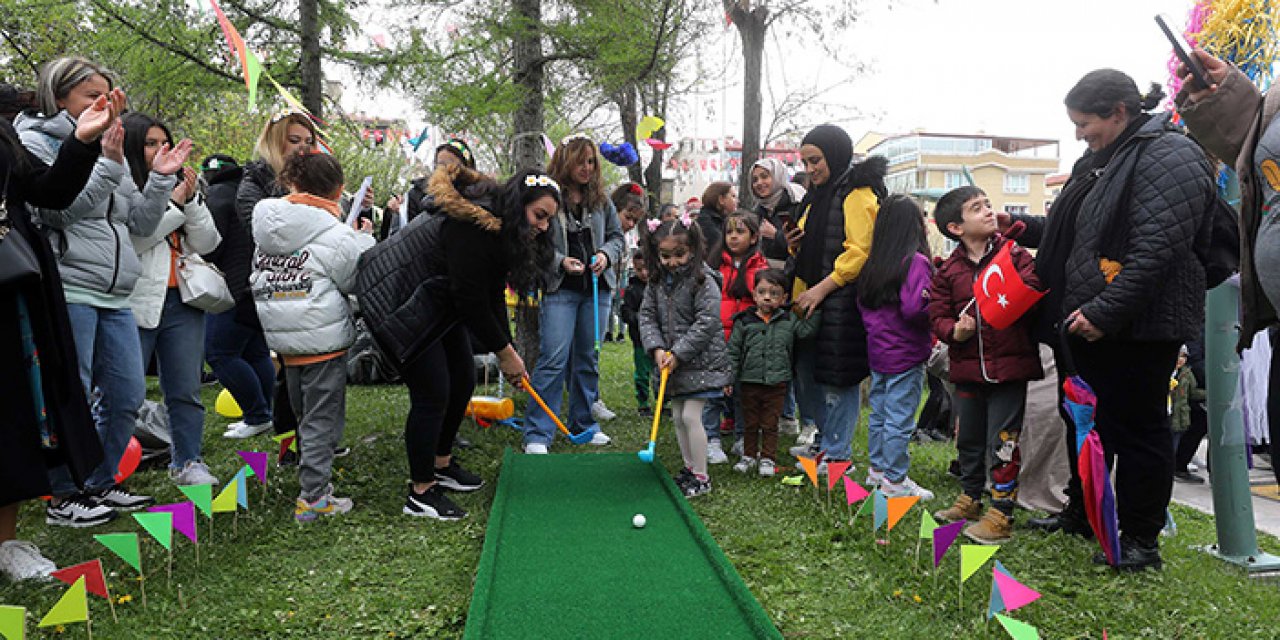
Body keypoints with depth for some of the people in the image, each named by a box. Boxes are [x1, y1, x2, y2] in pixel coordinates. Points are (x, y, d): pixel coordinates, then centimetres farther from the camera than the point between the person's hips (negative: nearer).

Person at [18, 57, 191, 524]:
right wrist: (108, 166, -20)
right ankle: (63, 498, 15)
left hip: (115, 297, 7)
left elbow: (141, 224, 15)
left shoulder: (103, 148, 19)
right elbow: (62, 206, -14)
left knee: (127, 396, 9)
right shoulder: (35, 141, 0)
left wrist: (160, 179, 5)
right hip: (68, 289, -7)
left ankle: (101, 484, 25)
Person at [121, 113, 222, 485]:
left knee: (185, 390, 8)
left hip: (182, 300, 5)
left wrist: (192, 200, -3)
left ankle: (187, 462, 17)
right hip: (136, 301, -5)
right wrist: (174, 204, -9)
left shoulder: (178, 187, 15)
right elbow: (131, 240, -16)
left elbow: (206, 243, 10)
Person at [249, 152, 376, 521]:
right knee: (322, 419, 2)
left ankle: (316, 476, 35)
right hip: (323, 339, -7)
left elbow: (257, 280, 10)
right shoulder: (335, 234, -14)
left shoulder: (267, 231, 6)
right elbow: (355, 280, -5)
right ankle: (313, 497, 3)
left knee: (304, 415, 21)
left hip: (282, 339, 7)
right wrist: (364, 238, 6)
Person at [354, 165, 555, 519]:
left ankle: (441, 464, 31)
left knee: (463, 379, 13)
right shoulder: (474, 227, -29)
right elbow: (471, 300, -25)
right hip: (396, 301, -10)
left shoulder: (503, 229, 1)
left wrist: (507, 349, -1)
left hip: (436, 302, 10)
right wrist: (504, 352, -13)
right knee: (432, 393, -9)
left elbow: (493, 296, 5)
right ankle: (420, 493, 4)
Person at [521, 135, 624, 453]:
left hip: (597, 288, 5)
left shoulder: (601, 198, 8)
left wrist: (606, 254, -4)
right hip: (560, 288, -5)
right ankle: (537, 434, -4)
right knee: (554, 358, -10)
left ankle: (584, 423, 26)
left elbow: (616, 235, 16)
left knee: (589, 357, 12)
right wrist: (560, 261, -18)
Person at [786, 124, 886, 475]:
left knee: (837, 379, -3)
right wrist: (794, 246, 6)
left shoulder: (857, 194, -10)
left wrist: (822, 288, -20)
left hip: (841, 303, -9)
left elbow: (859, 252, -18)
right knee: (806, 373, 14)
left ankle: (838, 453, 9)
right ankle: (824, 438, 30)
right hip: (811, 300, 9)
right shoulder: (816, 196, 19)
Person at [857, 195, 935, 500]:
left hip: (877, 351, 8)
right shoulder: (915, 262, -18)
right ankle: (895, 481, 10)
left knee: (879, 413, 18)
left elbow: (862, 302, 10)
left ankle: (877, 469, 30)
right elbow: (913, 309, -24)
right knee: (900, 419, 1)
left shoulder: (873, 261, 4)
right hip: (906, 354, -8)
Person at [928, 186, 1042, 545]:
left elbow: (1034, 290, -12)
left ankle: (1001, 514, 10)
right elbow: (937, 315, 2)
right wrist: (954, 330, -16)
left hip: (1010, 364, -3)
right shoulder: (948, 270, 3)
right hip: (968, 367, 4)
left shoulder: (1014, 254, -3)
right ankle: (970, 500, 36)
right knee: (969, 438, 17)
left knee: (1002, 442, -1)